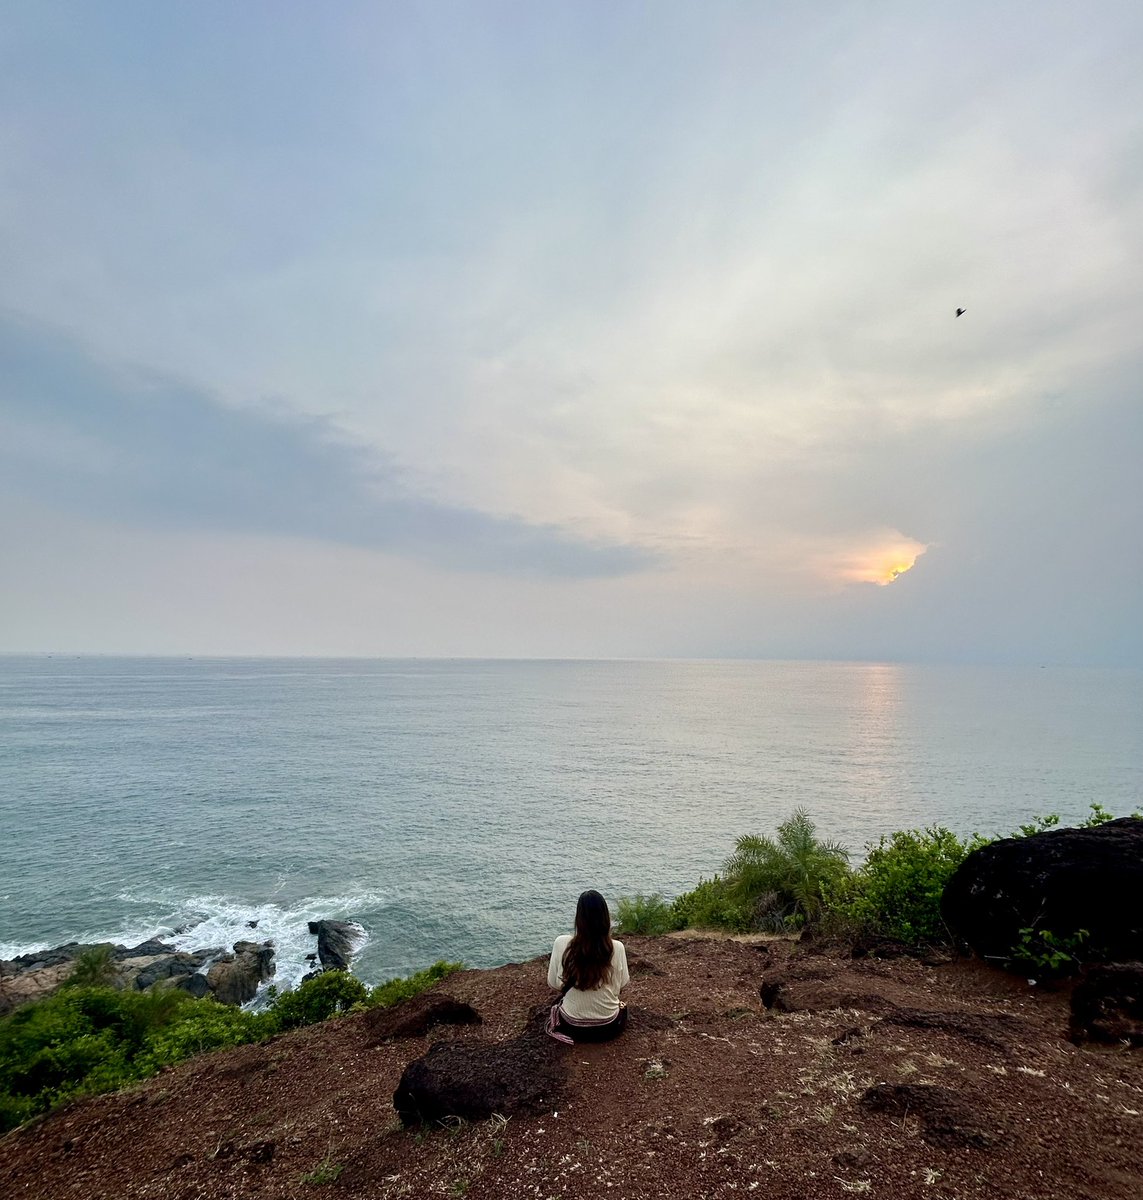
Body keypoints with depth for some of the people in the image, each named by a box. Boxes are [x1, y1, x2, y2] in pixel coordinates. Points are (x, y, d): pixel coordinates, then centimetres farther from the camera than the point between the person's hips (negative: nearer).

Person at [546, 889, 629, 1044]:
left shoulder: (562, 943, -19)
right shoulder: (617, 947, -19)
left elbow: (552, 983, -6)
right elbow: (623, 983, -2)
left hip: (572, 1026, 0)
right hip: (609, 1027, 1)